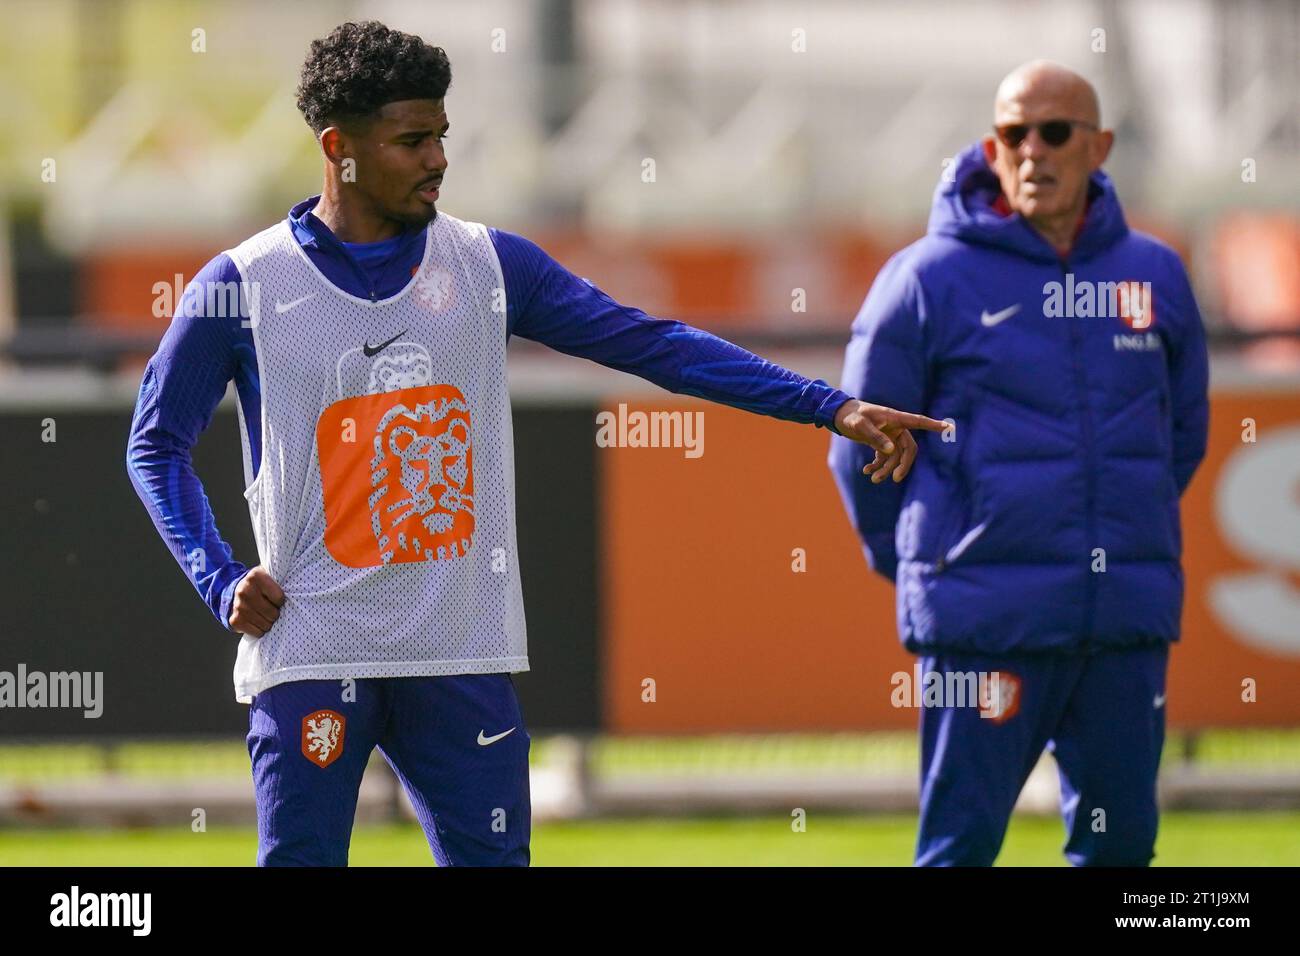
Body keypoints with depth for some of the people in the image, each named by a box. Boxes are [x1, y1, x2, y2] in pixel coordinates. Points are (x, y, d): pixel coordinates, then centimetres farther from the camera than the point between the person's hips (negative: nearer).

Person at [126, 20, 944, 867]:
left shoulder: (489, 265, 6)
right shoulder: (245, 286, -3)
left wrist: (833, 408, -3)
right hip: (312, 660, -3)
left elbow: (653, 343, 4)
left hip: (463, 659, 3)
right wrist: (221, 581, -9)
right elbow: (157, 442, 5)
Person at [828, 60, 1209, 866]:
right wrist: (920, 569, 10)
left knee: (1120, 839, 7)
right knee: (961, 843, -5)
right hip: (988, 625, -4)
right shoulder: (928, 280, -4)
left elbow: (1184, 431, 20)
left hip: (1130, 621, 4)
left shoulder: (1157, 277, 8)